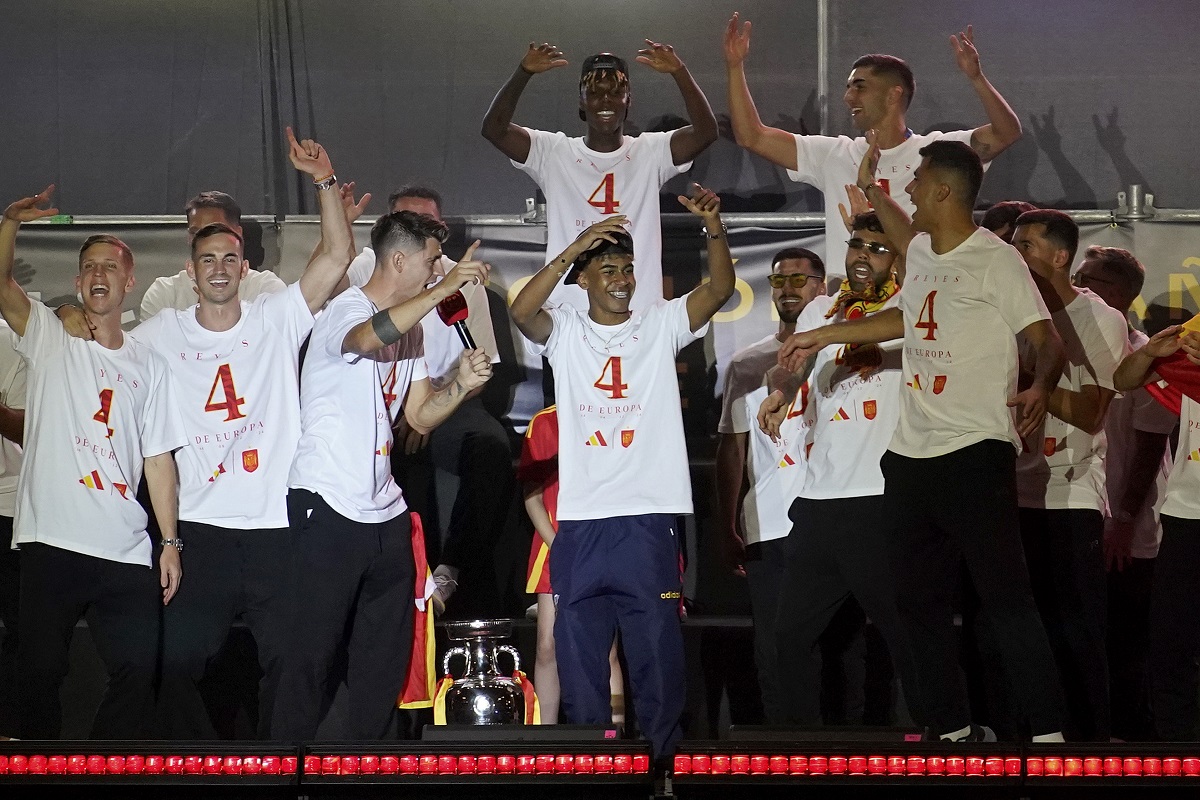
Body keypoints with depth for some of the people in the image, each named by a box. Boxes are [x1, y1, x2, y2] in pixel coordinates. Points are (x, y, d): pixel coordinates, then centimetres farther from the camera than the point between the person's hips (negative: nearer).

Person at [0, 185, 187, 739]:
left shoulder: (148, 365, 13)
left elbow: (158, 457, 11)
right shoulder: (49, 340, 7)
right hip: (50, 543, -2)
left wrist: (170, 541, 5)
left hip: (125, 550, 2)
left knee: (136, 670, 0)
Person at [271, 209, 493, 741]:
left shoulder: (410, 328, 16)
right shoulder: (344, 310, -11)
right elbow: (367, 337, -36)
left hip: (383, 513, 8)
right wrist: (445, 288, -37)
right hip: (328, 510, -8)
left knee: (386, 653, 11)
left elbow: (420, 416, 14)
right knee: (312, 652, -4)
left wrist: (461, 385, -4)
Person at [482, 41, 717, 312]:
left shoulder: (650, 152, 6)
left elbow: (705, 132, -8)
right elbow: (494, 129, -6)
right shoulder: (555, 152, 5)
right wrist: (524, 72, -19)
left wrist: (680, 72, -21)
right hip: (566, 312, -1)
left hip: (639, 311, 1)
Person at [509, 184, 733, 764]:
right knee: (579, 651, 7)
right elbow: (522, 311, -13)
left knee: (657, 650, 1)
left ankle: (660, 761, 10)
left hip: (648, 520, 0)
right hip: (581, 523, 0)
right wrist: (575, 246, -19)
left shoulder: (661, 327, 9)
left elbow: (720, 290, -4)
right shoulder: (564, 332, 7)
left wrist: (713, 227, -20)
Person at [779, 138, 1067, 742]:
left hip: (975, 451, -8)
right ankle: (953, 731, 21)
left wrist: (1039, 388, -33)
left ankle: (1048, 733, -9)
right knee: (919, 601, 11)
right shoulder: (921, 252, 15)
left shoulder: (995, 260, -8)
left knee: (1005, 597, -11)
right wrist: (819, 337, 35)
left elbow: (1046, 339, -12)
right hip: (911, 454, 9)